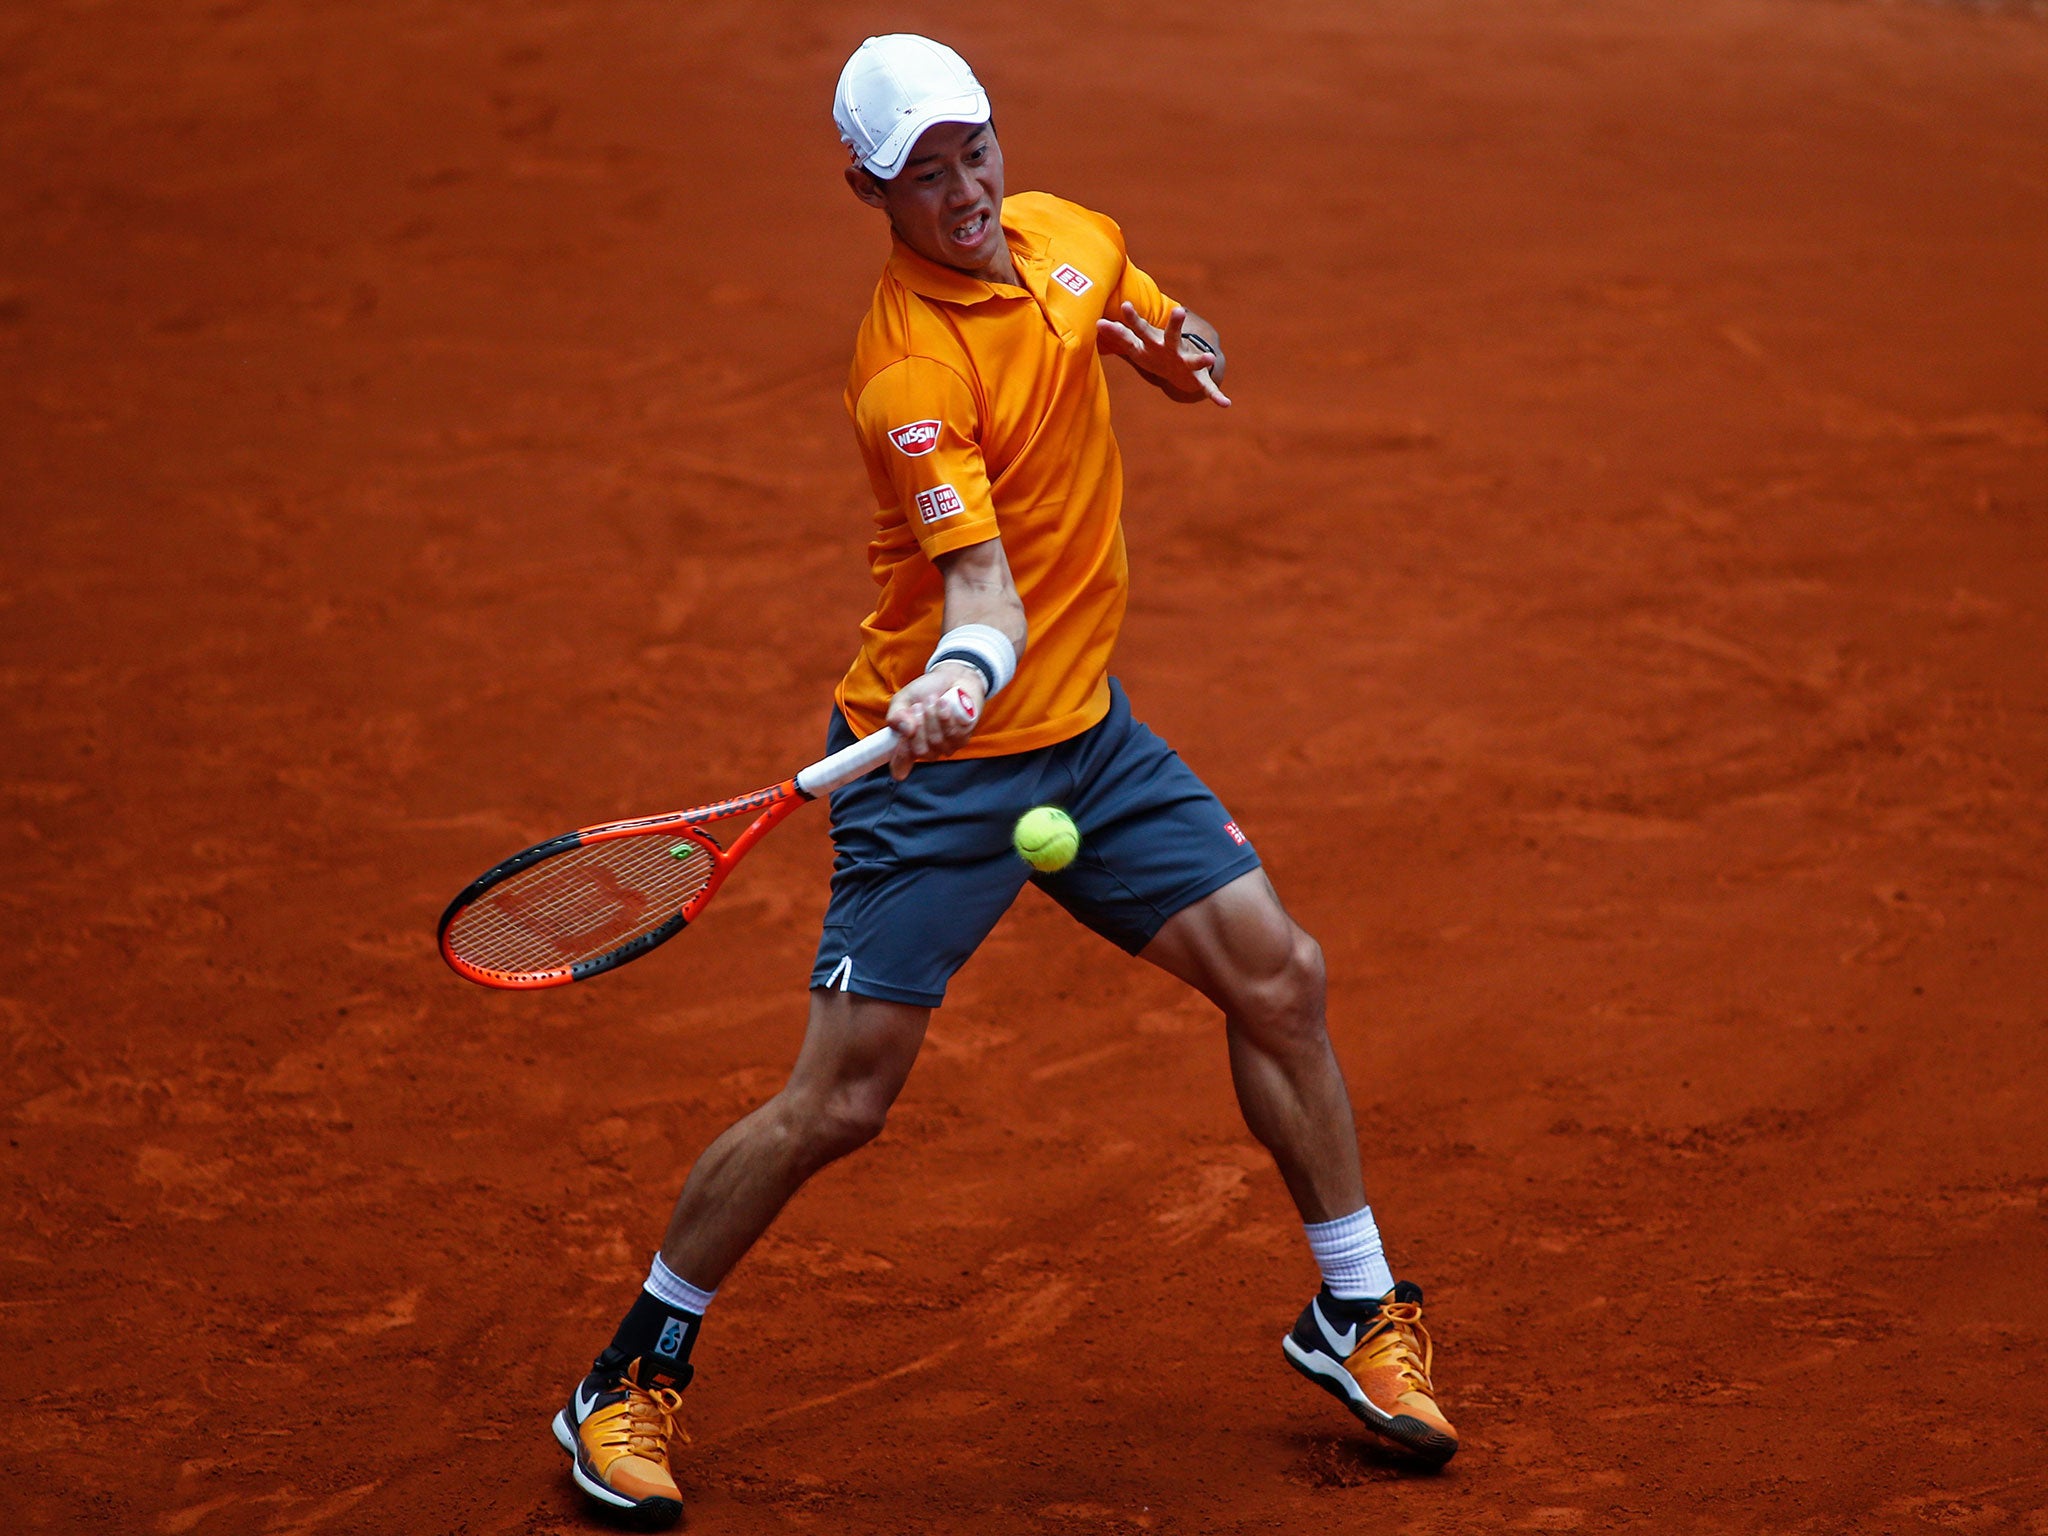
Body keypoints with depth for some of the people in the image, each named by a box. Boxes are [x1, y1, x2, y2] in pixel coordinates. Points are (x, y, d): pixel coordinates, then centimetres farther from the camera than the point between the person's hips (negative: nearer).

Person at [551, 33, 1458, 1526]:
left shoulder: (1065, 236, 0)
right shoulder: (911, 370, -22)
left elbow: (1175, 353, 20)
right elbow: (985, 591, -31)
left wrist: (1178, 347, -4)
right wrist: (956, 679, -53)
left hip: (1087, 728, 7)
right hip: (942, 766, -7)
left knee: (1277, 975, 3)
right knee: (839, 1101, -8)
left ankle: (1354, 1316, 22)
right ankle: (632, 1381, 11)